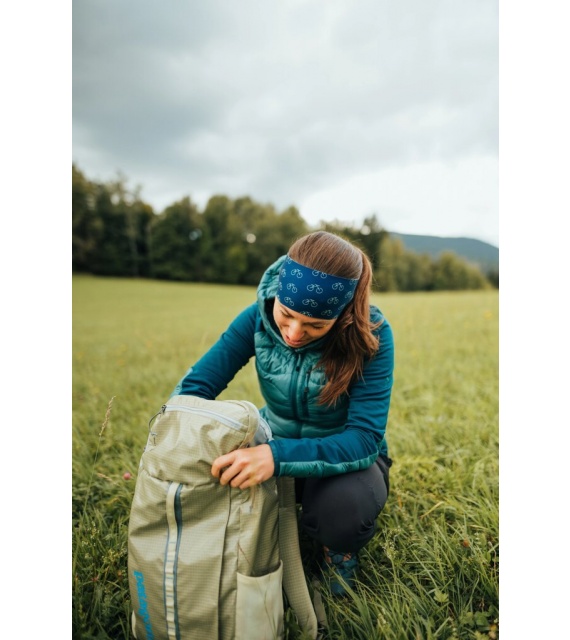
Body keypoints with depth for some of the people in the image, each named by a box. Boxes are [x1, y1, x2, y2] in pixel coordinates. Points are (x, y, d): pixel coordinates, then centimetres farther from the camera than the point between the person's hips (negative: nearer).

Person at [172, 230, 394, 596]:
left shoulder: (371, 334, -26)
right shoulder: (260, 317, -19)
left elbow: (365, 438, -31)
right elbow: (196, 386, -15)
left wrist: (278, 456, -46)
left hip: (344, 457, -2)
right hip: (274, 445, 3)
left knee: (346, 502, -36)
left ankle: (340, 547, 3)